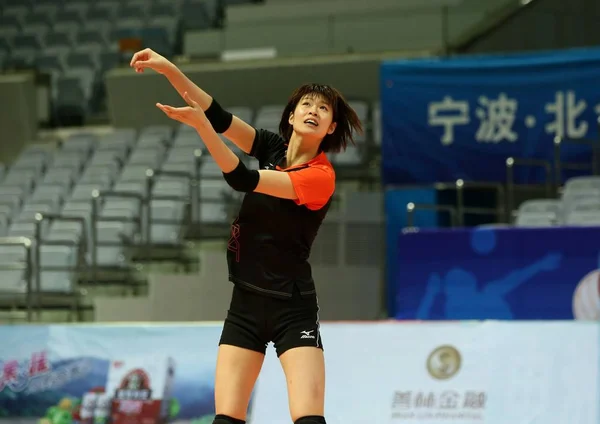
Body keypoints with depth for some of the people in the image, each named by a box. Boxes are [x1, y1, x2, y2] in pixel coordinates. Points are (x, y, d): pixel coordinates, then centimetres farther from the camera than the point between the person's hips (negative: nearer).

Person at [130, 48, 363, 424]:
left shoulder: (321, 176, -15)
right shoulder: (274, 149, 3)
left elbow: (243, 180, -23)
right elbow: (220, 117, -5)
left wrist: (201, 126, -31)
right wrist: (169, 70, -17)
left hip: (292, 308, -5)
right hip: (246, 301, 5)